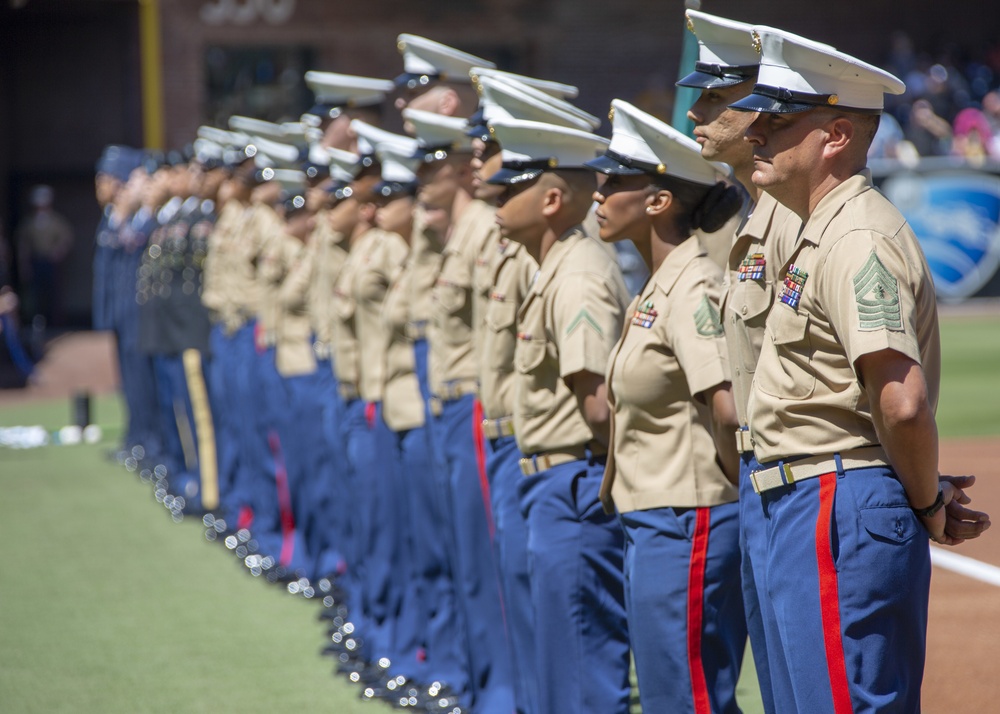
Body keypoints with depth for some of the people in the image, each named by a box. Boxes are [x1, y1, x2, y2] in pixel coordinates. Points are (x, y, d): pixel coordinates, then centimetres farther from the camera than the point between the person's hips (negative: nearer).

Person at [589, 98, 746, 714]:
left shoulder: (694, 286, -16)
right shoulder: (660, 287, 14)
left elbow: (731, 410, -26)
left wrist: (743, 497, -13)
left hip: (689, 525, -10)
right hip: (654, 525, 10)